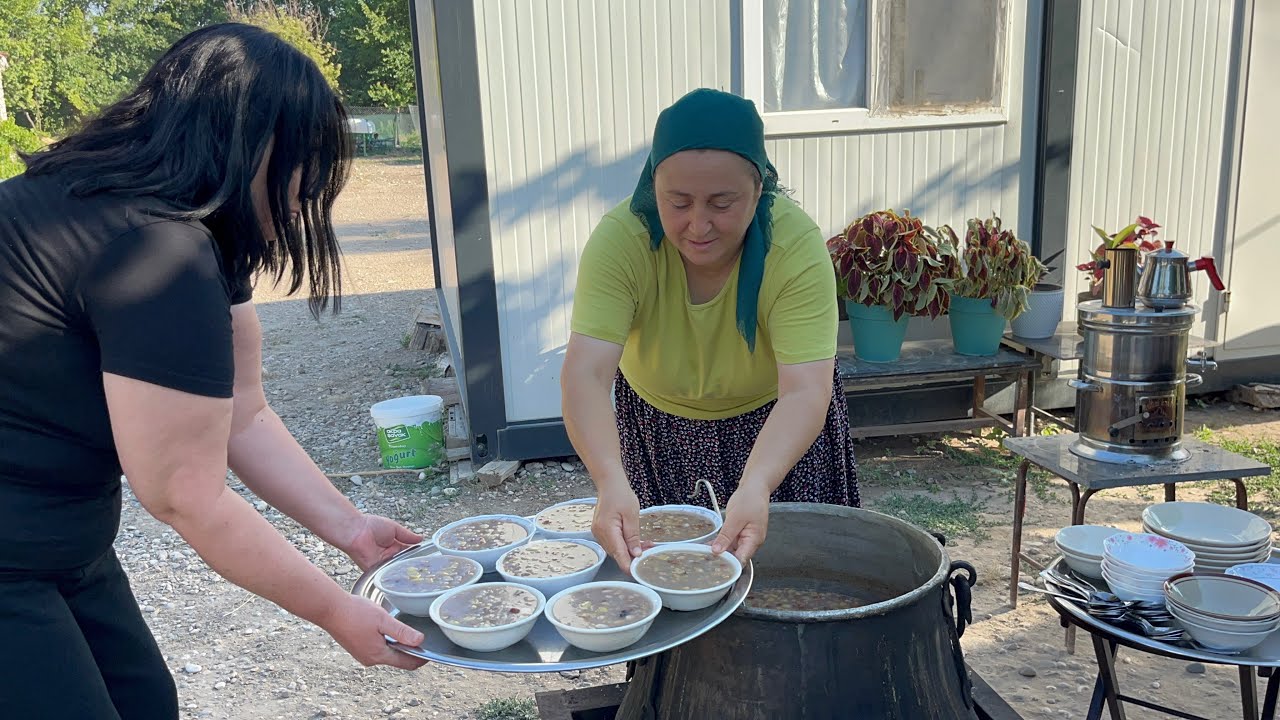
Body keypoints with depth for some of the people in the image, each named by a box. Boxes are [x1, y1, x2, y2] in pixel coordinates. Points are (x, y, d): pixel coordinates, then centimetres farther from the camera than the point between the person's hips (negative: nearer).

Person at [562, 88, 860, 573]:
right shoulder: (620, 239, -29)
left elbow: (805, 392, -38)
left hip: (777, 428, 0)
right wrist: (611, 483, -55)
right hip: (658, 431, 1)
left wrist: (757, 486, -56)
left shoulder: (797, 246, -31)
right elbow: (585, 375, -38)